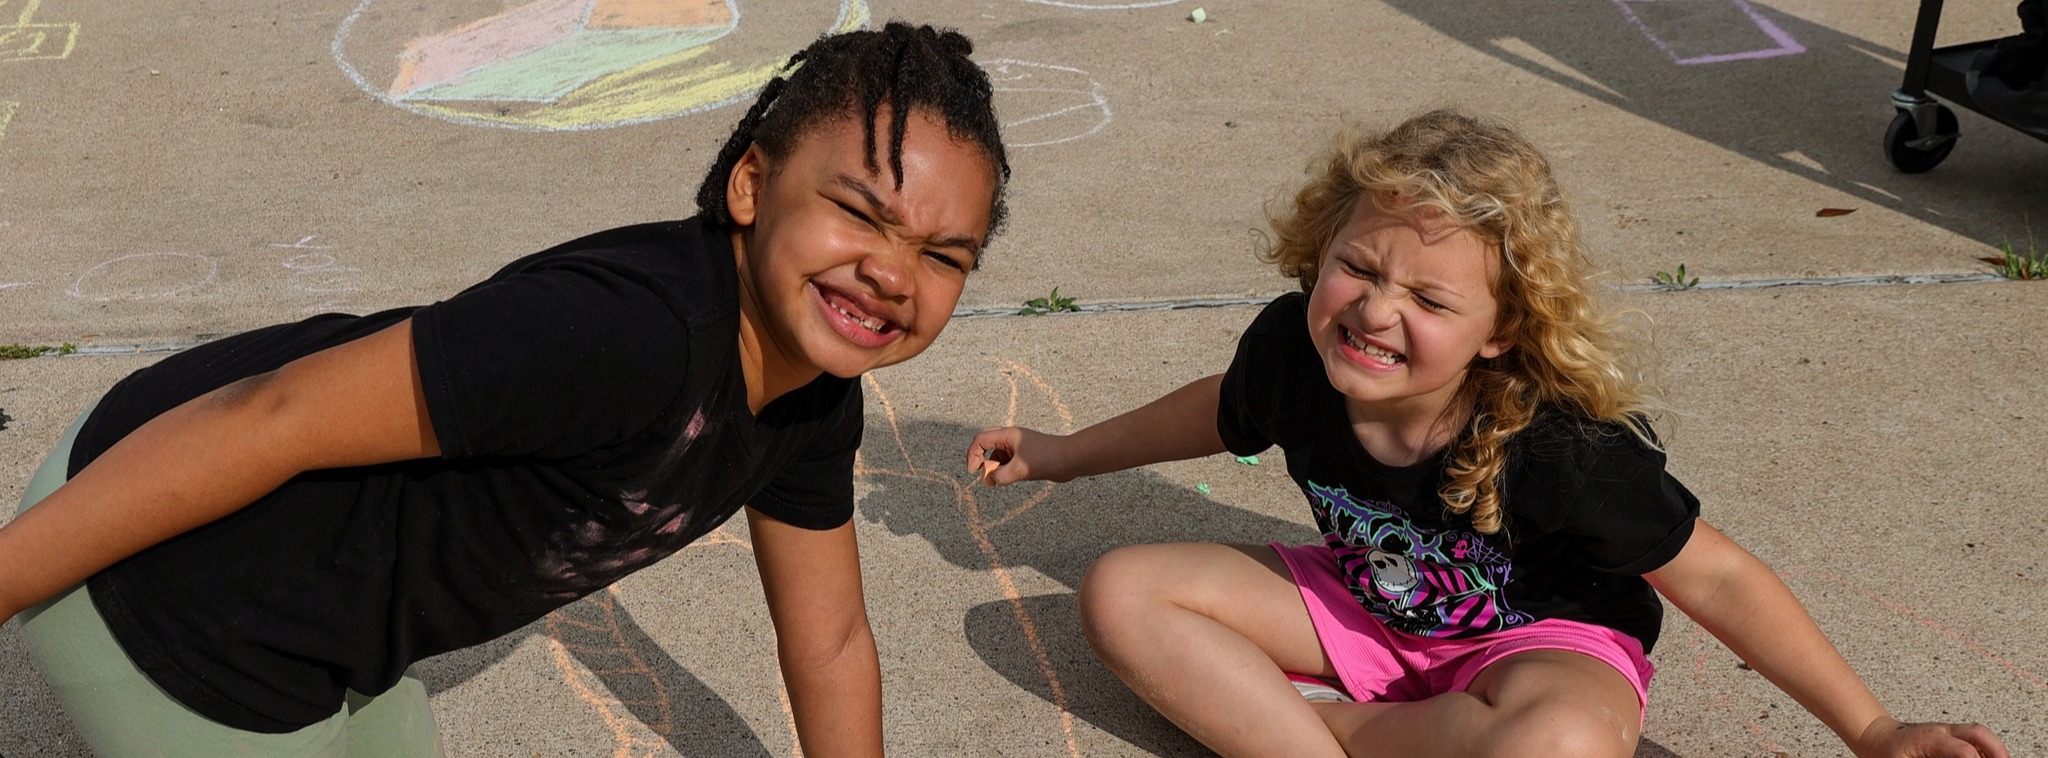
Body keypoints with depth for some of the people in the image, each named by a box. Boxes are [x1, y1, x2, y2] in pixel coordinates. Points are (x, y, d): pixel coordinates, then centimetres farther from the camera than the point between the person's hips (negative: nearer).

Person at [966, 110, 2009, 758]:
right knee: (1123, 593, -13)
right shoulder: (1291, 347, -19)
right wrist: (1061, 454, 16)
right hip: (1365, 611, 5)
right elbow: (1222, 411, 6)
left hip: (1541, 636, -4)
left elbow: (1715, 577, -19)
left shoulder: (1560, 445, -31)